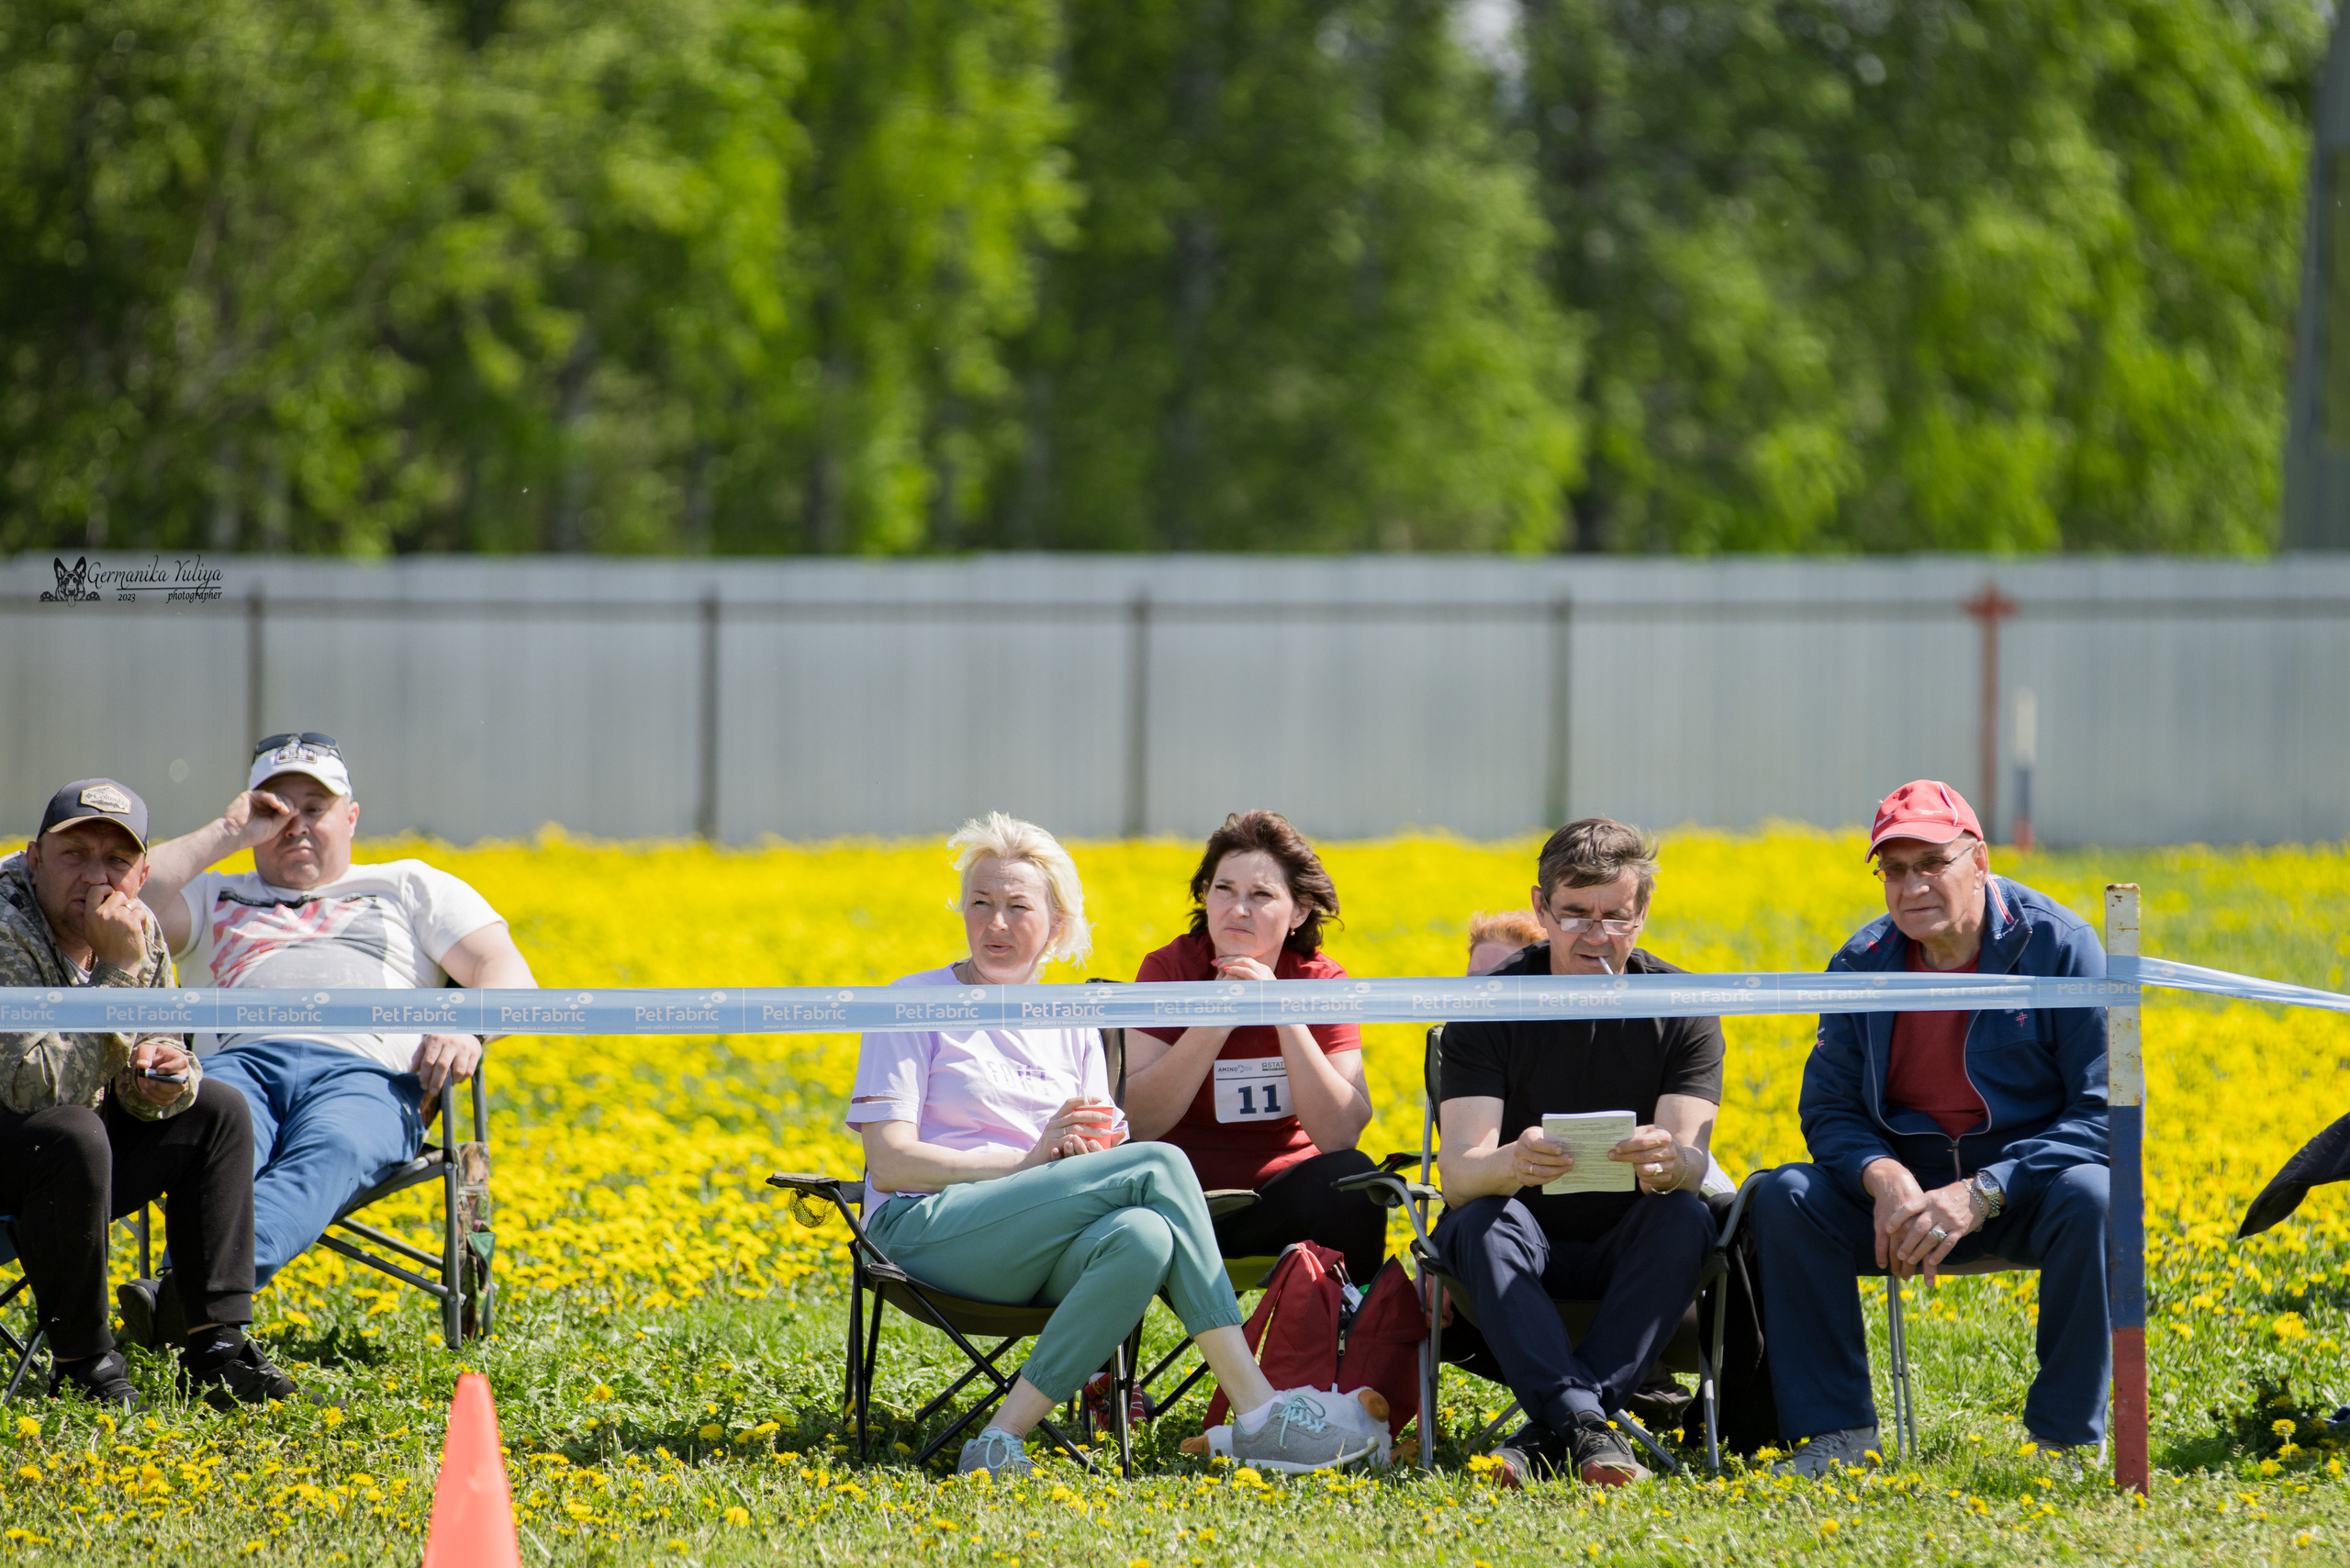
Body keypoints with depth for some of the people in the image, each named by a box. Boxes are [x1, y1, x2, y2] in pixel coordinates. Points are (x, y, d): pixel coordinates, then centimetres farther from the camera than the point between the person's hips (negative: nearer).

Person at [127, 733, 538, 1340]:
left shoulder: (412, 887, 31)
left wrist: (467, 1028, -6)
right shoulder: (215, 898, 35)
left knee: (327, 1154, -41)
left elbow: (509, 978, 17)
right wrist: (226, 833, 16)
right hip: (240, 1058, 2)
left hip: (365, 1073, -2)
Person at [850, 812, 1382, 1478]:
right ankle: (1259, 1413, -30)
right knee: (1159, 1165, -26)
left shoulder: (1072, 1025, 21)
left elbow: (1101, 1162, 16)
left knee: (1142, 1239, -34)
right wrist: (1031, 1160, -14)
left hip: (1041, 1258, 5)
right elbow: (889, 1162, -6)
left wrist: (1095, 1151, -10)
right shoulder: (917, 1006, 5)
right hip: (926, 1231, -5)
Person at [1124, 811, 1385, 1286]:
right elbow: (1136, 1122, -14)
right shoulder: (1169, 970, -4)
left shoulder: (1323, 983, -1)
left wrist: (1285, 1016, -22)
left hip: (1279, 1199, 2)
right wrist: (1215, 1023, -22)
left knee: (1353, 1176, -28)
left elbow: (1341, 1134, -14)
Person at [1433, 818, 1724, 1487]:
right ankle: (1583, 1424, -50)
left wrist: (1667, 1163, -44)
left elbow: (1690, 1159, -18)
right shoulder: (1490, 1008, -8)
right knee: (1480, 1223, -33)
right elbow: (1459, 1171, -20)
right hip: (1525, 1239, -1)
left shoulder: (1682, 1010, -4)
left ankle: (1550, 1433, -39)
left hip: (1630, 1250, 1)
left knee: (1686, 1219, -32)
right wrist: (1511, 1165, -45)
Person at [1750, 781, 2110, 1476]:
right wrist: (1883, 1177, -23)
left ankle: (2067, 1437, -23)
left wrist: (1981, 1194, -25)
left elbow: (2108, 1113, -15)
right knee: (1783, 1197, -21)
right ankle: (1838, 1432, -16)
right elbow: (1830, 1109, 2)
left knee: (2090, 1198, -37)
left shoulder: (2059, 947, -11)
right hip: (1908, 1192, 3)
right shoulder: (1861, 965, 1)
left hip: (2027, 1190, -3)